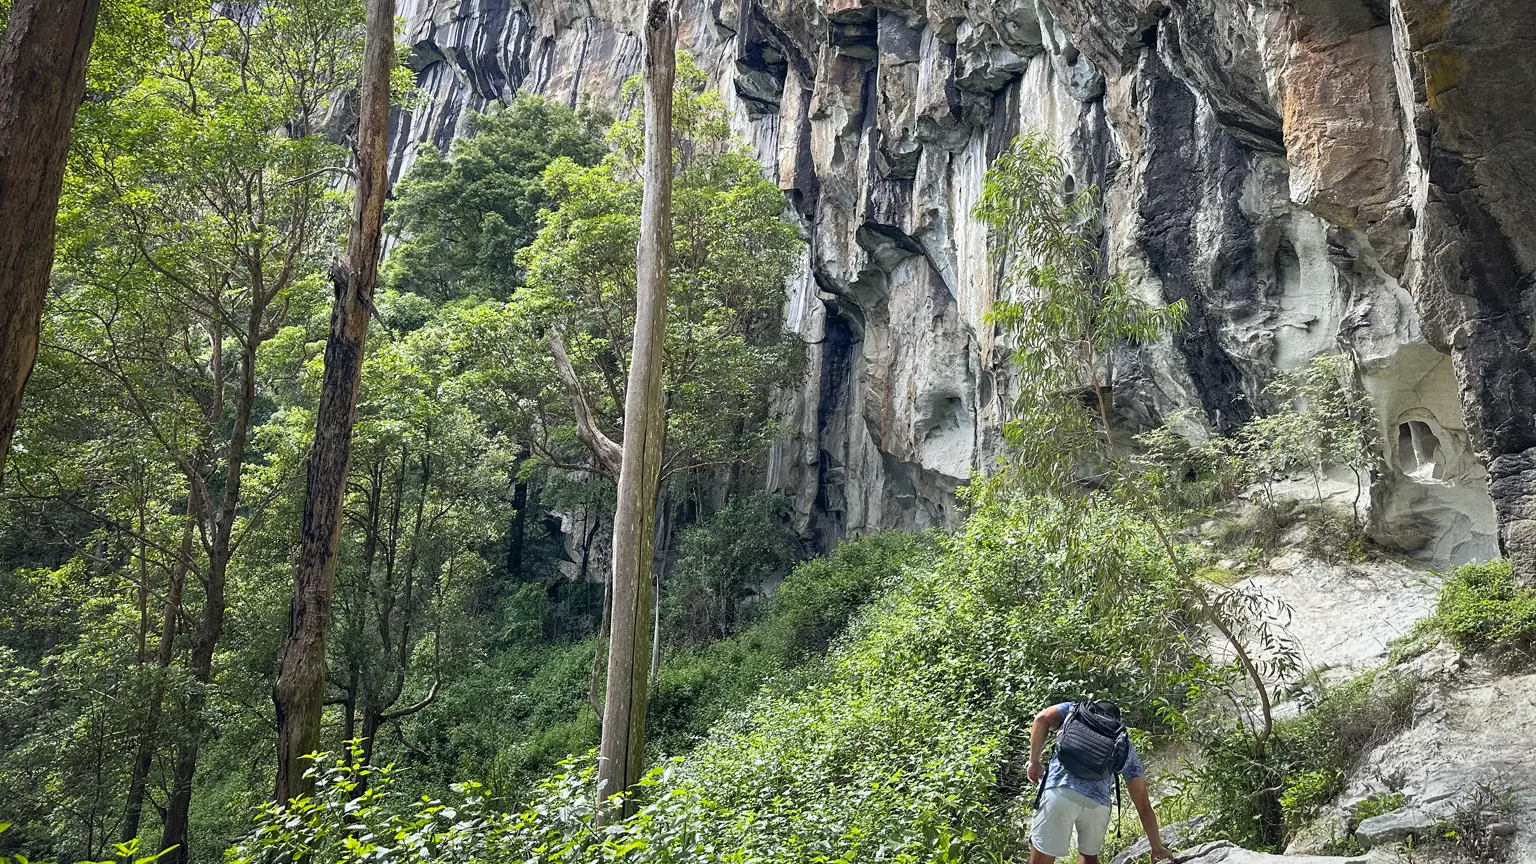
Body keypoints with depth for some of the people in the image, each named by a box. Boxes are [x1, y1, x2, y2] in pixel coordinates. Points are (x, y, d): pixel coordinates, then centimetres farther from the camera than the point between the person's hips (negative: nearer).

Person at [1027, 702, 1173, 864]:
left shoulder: (1075, 709, 28)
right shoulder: (1127, 747, 30)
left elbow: (1042, 718, 5)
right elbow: (1144, 805, 29)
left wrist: (1034, 762, 10)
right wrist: (1156, 846, 36)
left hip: (1061, 791, -3)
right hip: (1098, 804, 3)